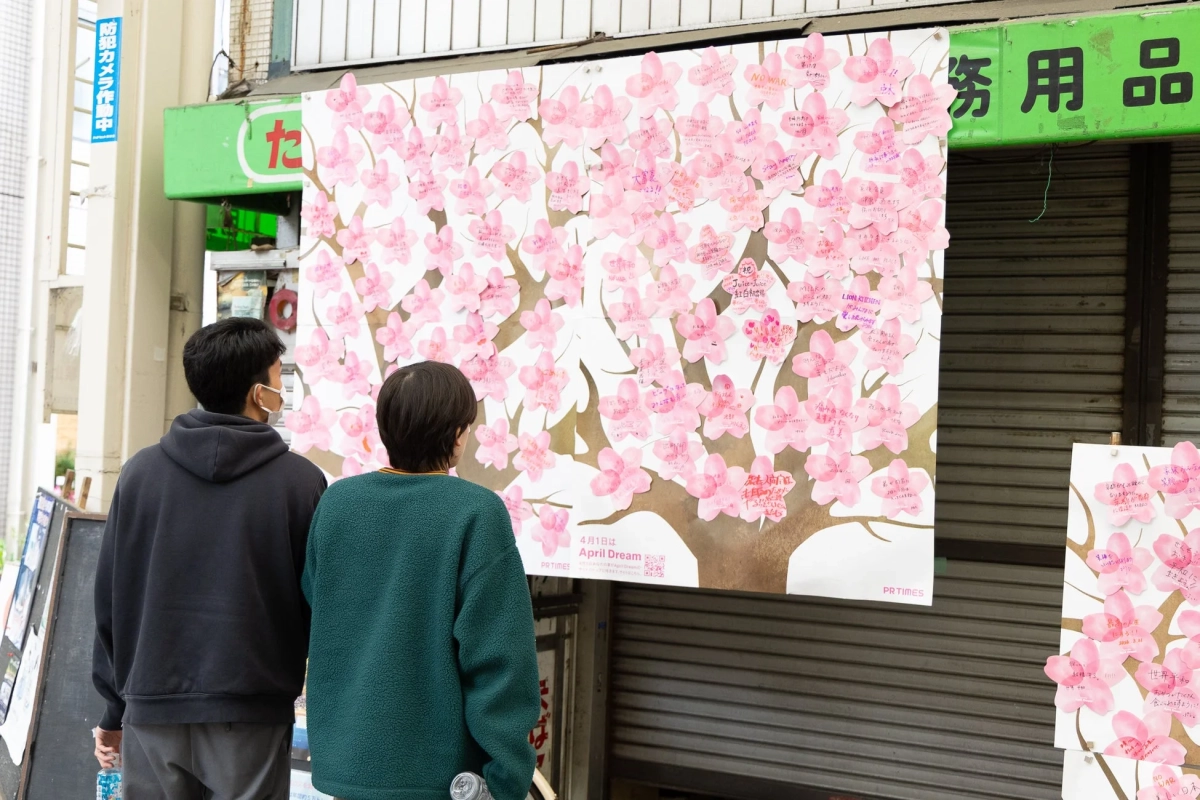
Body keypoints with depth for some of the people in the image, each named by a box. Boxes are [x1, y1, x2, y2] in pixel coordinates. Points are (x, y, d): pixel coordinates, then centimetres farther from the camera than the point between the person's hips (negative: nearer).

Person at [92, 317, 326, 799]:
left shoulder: (140, 472, 2)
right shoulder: (300, 480, -6)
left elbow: (111, 599, 6)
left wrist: (115, 709, 14)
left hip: (152, 711, 3)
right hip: (250, 720, -2)